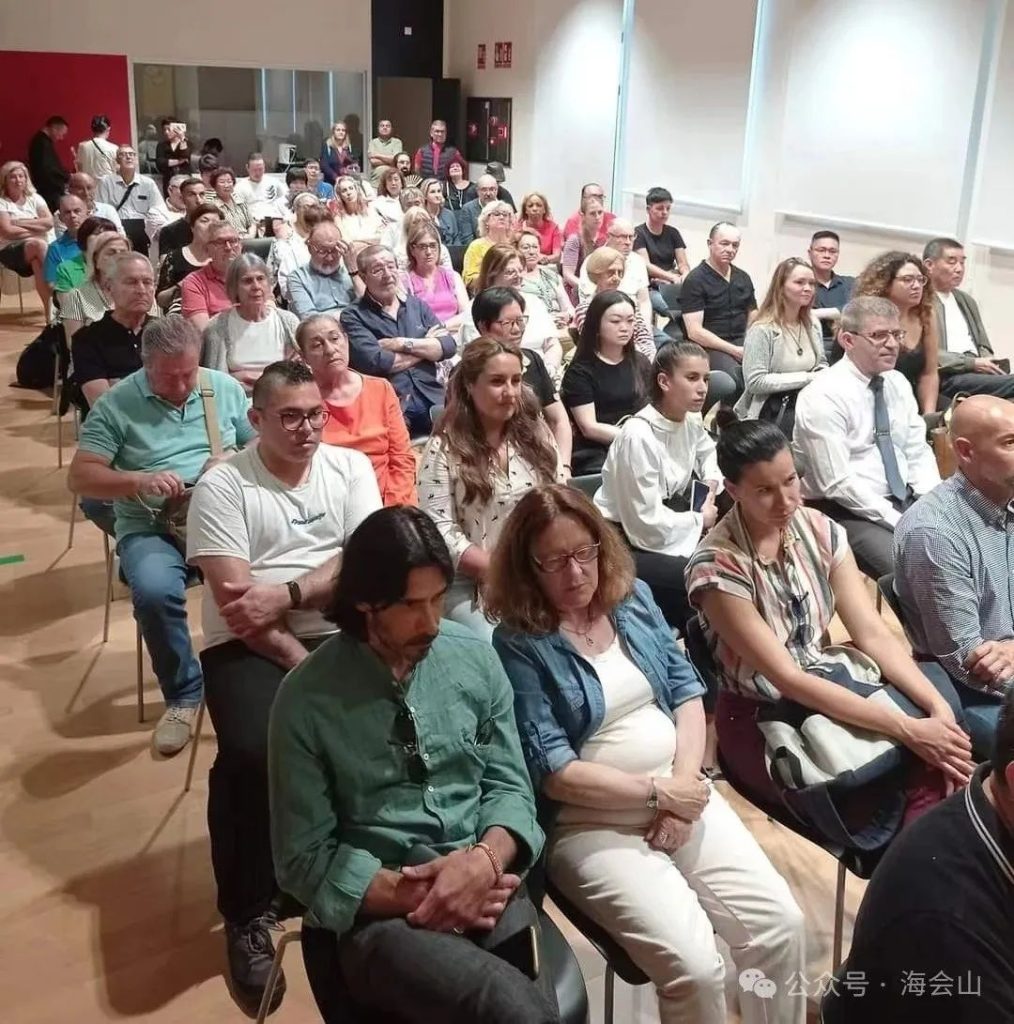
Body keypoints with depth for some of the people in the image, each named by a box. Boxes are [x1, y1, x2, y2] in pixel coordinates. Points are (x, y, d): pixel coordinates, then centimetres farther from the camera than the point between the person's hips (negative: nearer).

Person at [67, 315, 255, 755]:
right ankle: (182, 693, -6)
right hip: (150, 527, -1)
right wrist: (140, 480, -19)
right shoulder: (116, 403, 0)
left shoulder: (226, 388, 9)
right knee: (155, 591, -34)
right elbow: (79, 477, -3)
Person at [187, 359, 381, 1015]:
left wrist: (287, 595, -18)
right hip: (249, 646, -2)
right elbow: (235, 605, -10)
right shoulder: (222, 486, -1)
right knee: (252, 754, -29)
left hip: (340, 634, 3)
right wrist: (301, 665, -18)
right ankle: (250, 915, -6)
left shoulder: (351, 467, 8)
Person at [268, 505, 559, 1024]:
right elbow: (305, 857, -3)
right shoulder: (306, 698, -7)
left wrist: (485, 859, -14)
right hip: (377, 910, -4)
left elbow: (509, 785, 6)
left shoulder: (475, 658, 2)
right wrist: (413, 894, -15)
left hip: (485, 890, 4)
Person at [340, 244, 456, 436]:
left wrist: (403, 344, -5)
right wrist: (426, 346, 1)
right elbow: (373, 361, -11)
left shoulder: (417, 305, 18)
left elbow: (449, 346, 8)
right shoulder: (353, 316, 4)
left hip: (433, 399, 5)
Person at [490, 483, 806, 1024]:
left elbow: (686, 689, 8)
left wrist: (684, 780, -7)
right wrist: (658, 792, -12)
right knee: (694, 964, -22)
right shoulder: (518, 645, -10)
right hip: (591, 823, -5)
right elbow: (553, 772, -13)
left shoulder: (633, 597, 8)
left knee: (781, 924, -10)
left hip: (683, 794, 5)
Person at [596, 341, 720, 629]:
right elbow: (648, 528, -26)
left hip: (665, 528, 8)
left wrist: (712, 481, 5)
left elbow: (707, 451, 26)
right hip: (623, 546, -8)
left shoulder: (690, 421, -2)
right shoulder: (638, 436, -26)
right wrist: (700, 520, -11)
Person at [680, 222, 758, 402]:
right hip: (709, 346, -6)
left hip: (742, 342, 6)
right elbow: (695, 332, -10)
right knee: (736, 377, -36)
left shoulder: (743, 278, 19)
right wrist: (734, 351, -15)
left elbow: (753, 318, 25)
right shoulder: (695, 280, -2)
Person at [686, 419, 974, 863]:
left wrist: (939, 706, -21)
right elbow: (786, 678, -21)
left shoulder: (820, 531, -3)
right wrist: (907, 728, -25)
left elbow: (873, 633, -4)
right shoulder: (716, 566, -20)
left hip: (830, 683, 5)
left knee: (930, 759, -23)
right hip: (762, 717, -5)